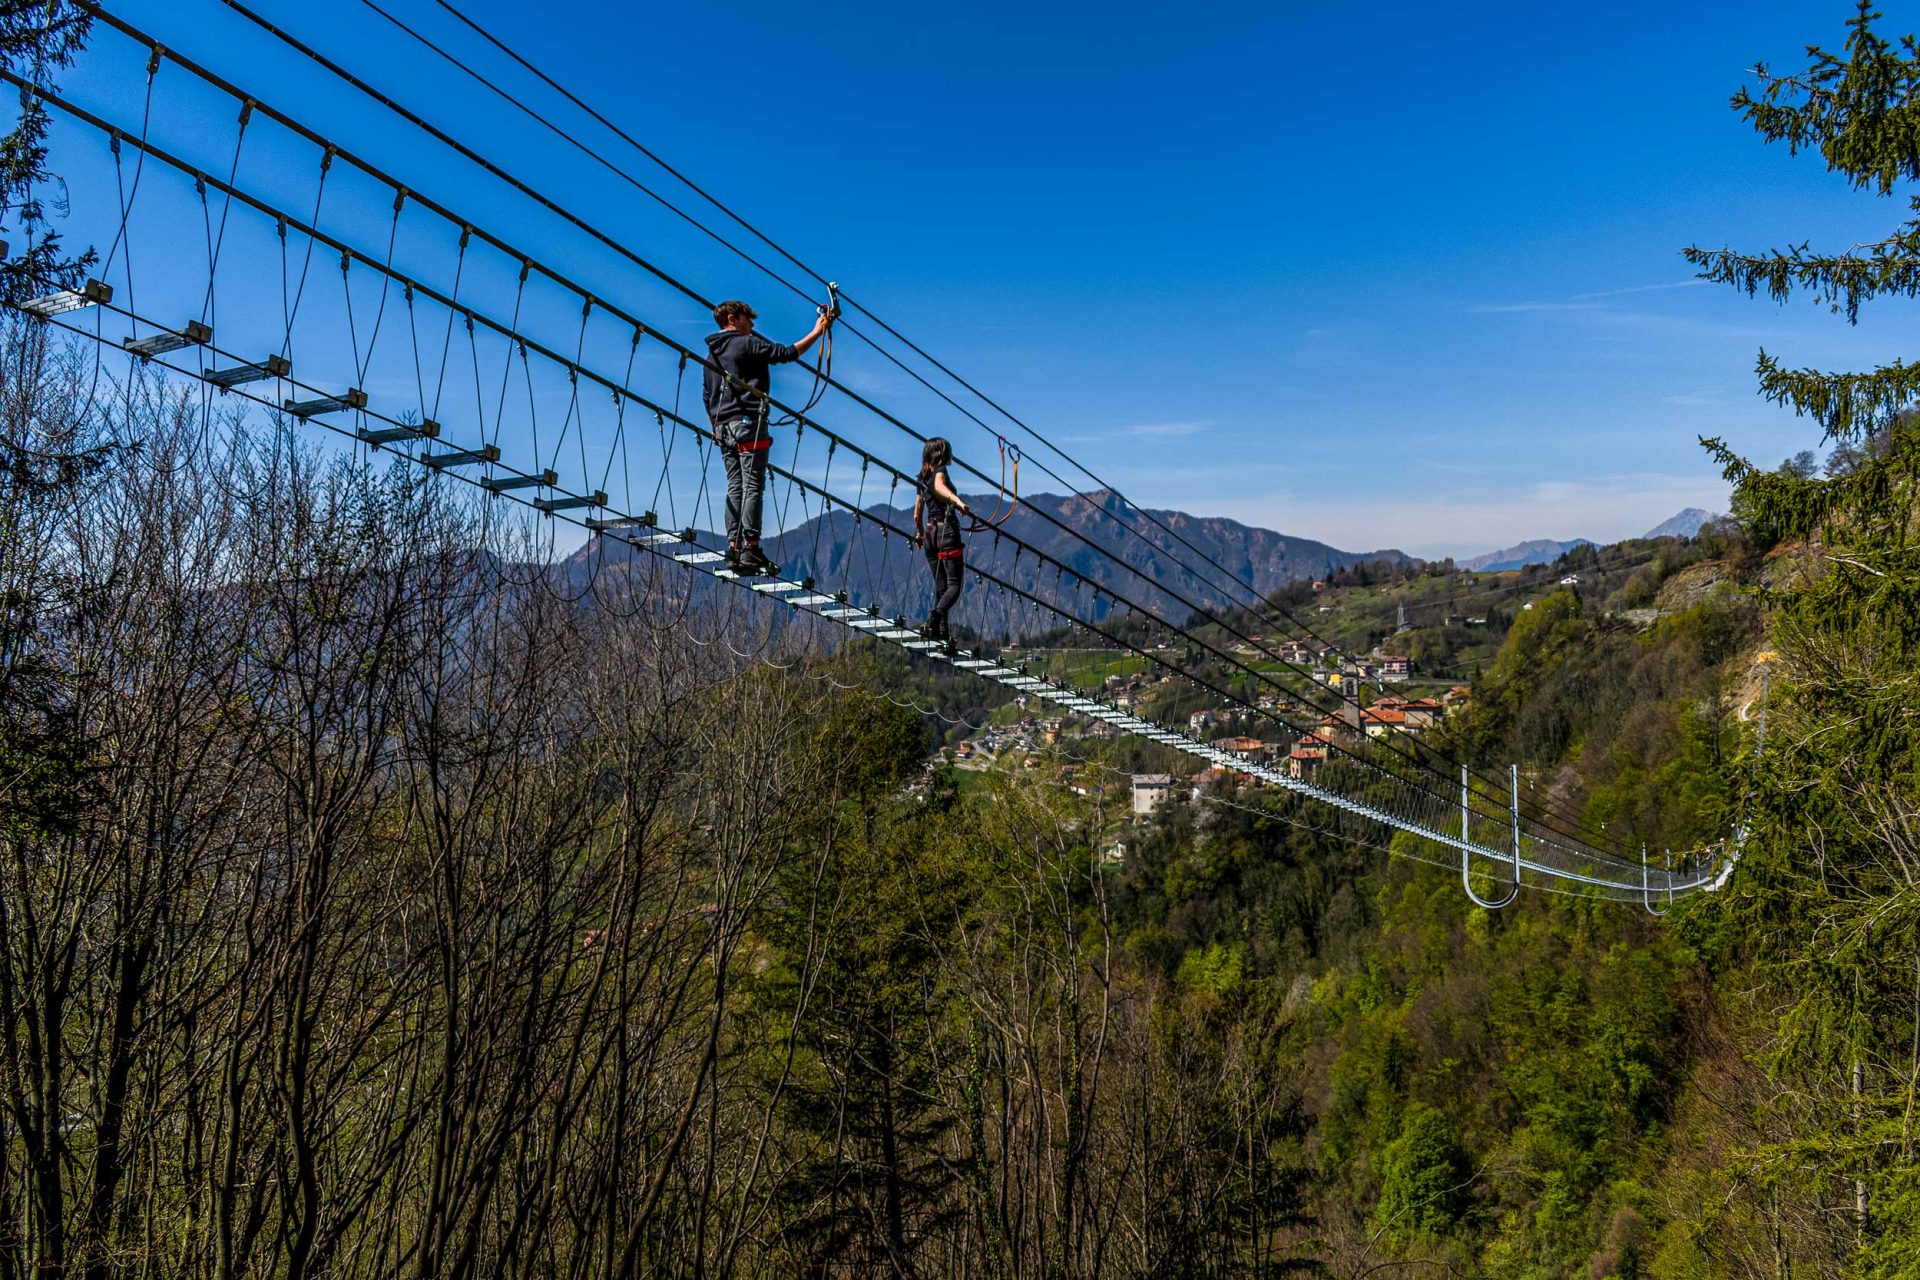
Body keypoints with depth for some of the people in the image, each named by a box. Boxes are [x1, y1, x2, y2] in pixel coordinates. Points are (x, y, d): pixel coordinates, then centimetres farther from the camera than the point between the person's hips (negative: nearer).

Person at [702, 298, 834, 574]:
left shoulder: (712, 352, 20)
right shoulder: (747, 343, -3)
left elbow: (707, 394, 22)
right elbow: (787, 353, -11)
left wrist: (716, 426, 27)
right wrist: (817, 332, -5)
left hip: (723, 427, 8)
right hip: (748, 422, -8)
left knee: (735, 487, 7)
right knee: (752, 487, -9)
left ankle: (733, 548, 2)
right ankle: (750, 549, -14)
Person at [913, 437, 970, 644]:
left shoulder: (922, 477, 19)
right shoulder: (940, 470, -3)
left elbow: (917, 515, 25)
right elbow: (939, 486, -29)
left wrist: (920, 534, 42)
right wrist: (958, 501, -46)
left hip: (930, 533, 8)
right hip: (947, 530, -8)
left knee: (940, 586, 11)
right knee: (954, 585, -10)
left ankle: (941, 632, 4)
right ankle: (935, 614, -34)